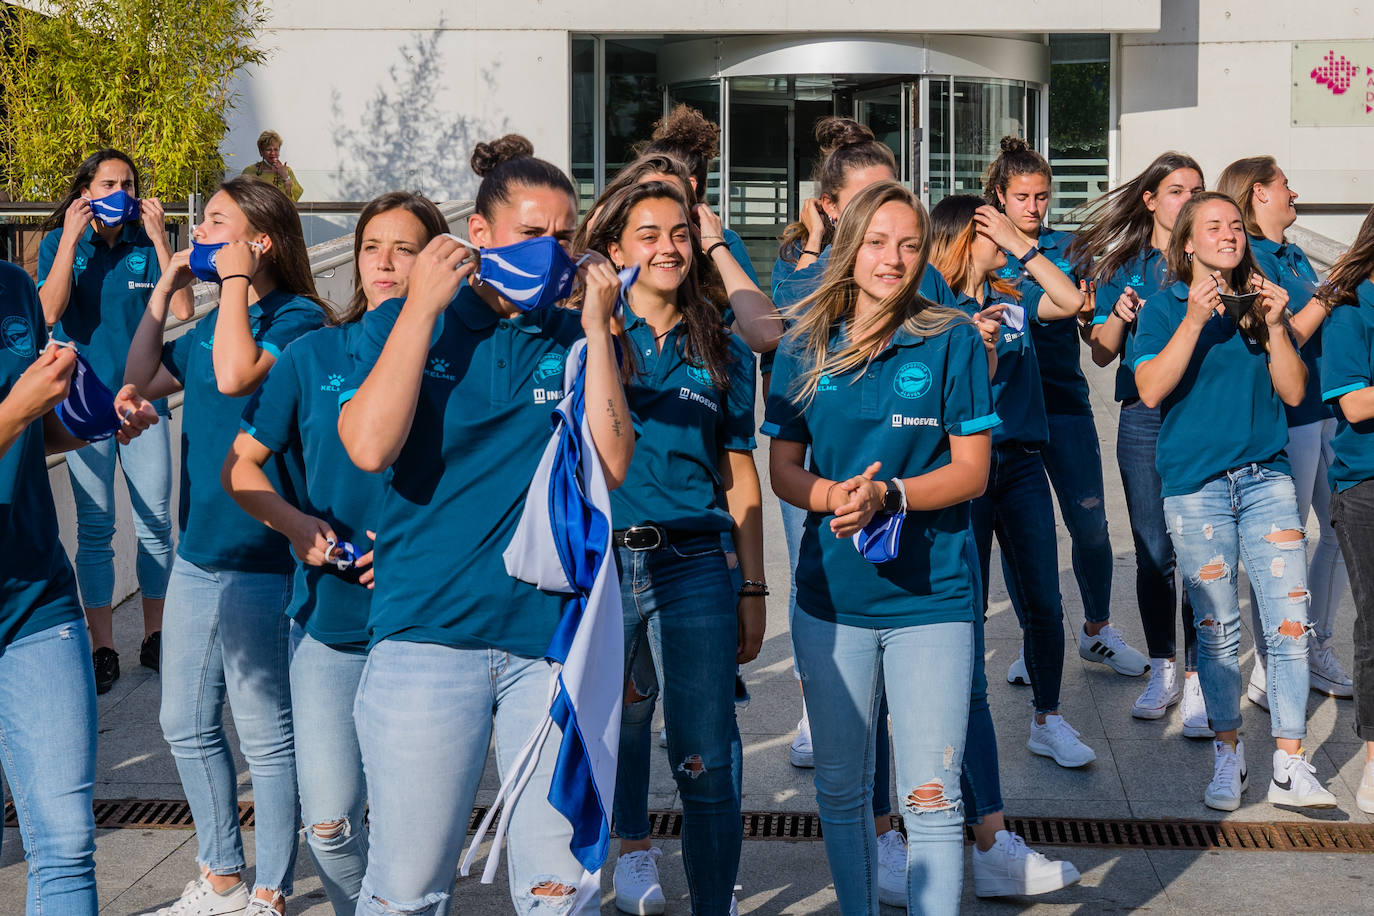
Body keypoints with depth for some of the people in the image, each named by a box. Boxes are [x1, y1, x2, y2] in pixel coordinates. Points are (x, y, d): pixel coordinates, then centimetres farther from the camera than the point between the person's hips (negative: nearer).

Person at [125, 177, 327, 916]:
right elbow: (140, 380, 15)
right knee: (187, 726, 16)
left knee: (265, 734, 2)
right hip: (197, 551, 9)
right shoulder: (211, 324, 13)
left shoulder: (297, 318, -12)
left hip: (259, 558, -9)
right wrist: (164, 290, 9)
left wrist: (235, 280, -18)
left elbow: (235, 376, -28)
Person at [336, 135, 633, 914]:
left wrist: (598, 329, -5)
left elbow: (613, 464, -3)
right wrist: (424, 305, -10)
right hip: (430, 632, -2)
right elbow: (370, 446, -12)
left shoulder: (574, 339, 9)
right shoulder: (406, 323, 4)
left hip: (553, 637, 2)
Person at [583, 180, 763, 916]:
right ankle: (632, 846, 37)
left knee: (707, 761, -4)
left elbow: (740, 479, 12)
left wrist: (753, 591, 8)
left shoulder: (722, 353, 10)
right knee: (619, 723, 13)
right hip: (599, 559, 0)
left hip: (693, 565, 1)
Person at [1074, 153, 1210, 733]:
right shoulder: (1121, 266, 12)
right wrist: (1120, 316, -7)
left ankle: (1197, 679, 0)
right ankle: (1162, 670, 18)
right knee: (1152, 553, 5)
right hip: (1143, 420, 2)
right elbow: (1101, 353, 12)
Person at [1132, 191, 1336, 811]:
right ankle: (1227, 754, 19)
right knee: (1216, 626, 3)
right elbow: (1150, 389, -11)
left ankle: (1290, 766, 2)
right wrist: (1194, 320, -17)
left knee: (1290, 623, -5)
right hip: (1195, 483, -2)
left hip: (1266, 475, 3)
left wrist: (1274, 326, -7)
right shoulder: (1165, 307, 3)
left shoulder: (1260, 302, 12)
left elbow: (1293, 392, 6)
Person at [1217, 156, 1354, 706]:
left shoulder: (1296, 258, 17)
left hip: (1326, 409, 9)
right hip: (1286, 418, -9)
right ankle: (1268, 672, 10)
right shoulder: (1248, 259, -11)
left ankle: (1318, 650, 27)